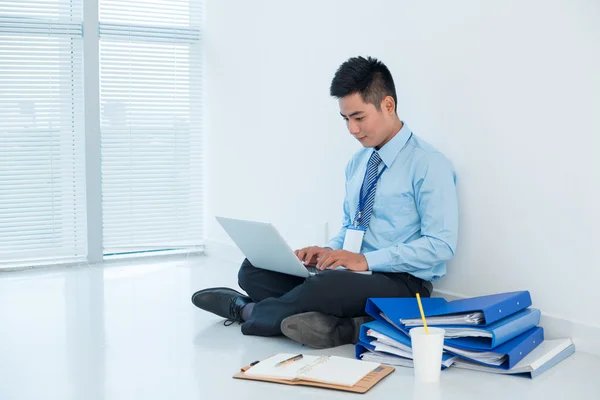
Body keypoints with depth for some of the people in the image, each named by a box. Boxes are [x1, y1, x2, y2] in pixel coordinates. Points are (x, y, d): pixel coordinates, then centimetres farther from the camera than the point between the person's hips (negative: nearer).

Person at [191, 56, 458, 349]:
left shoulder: (428, 164, -11)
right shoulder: (357, 163, 14)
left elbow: (441, 244, -17)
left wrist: (366, 260, -22)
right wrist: (329, 251, -2)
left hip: (400, 282, -8)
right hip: (349, 271, 8)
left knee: (324, 287, -37)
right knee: (253, 270, -6)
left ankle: (248, 310, -8)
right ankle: (342, 323, -23)